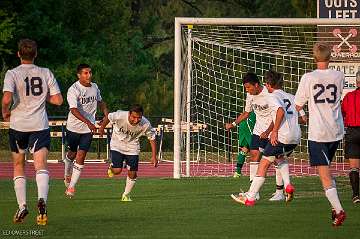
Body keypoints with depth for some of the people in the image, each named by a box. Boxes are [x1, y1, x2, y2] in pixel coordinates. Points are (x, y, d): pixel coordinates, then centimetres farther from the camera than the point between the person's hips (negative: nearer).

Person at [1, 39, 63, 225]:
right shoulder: (46, 73, 3)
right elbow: (58, 100, 2)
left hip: (18, 125, 0)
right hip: (40, 125, 0)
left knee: (19, 166, 17)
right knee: (41, 165, -10)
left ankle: (22, 206, 14)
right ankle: (42, 199, -36)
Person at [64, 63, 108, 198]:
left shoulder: (94, 87, 1)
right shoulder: (73, 90, -18)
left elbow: (100, 102, 21)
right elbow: (74, 110, -29)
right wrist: (88, 123, -39)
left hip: (88, 129, 3)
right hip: (74, 127, -3)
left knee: (81, 156, -6)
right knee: (72, 153, 16)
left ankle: (71, 187, -3)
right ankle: (67, 175, 46)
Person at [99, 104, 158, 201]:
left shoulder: (145, 124, -26)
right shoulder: (120, 116, -32)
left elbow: (152, 138, -10)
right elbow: (108, 117, -10)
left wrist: (154, 156, -13)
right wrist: (102, 128, 8)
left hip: (132, 148, 2)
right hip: (117, 145, -2)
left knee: (132, 173, -2)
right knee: (117, 171, -14)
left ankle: (126, 195, 22)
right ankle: (111, 167, 24)